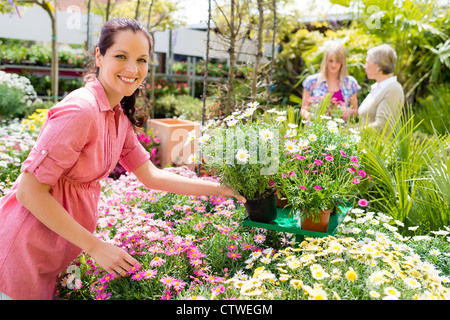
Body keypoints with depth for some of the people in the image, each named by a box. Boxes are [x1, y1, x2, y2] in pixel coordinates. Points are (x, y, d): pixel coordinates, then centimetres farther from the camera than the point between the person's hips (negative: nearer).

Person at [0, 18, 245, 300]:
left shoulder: (120, 117, 3)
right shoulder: (80, 110, -24)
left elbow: (151, 176, 3)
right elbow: (30, 192, -23)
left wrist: (222, 189, 2)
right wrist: (96, 246, -21)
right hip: (26, 253, -7)